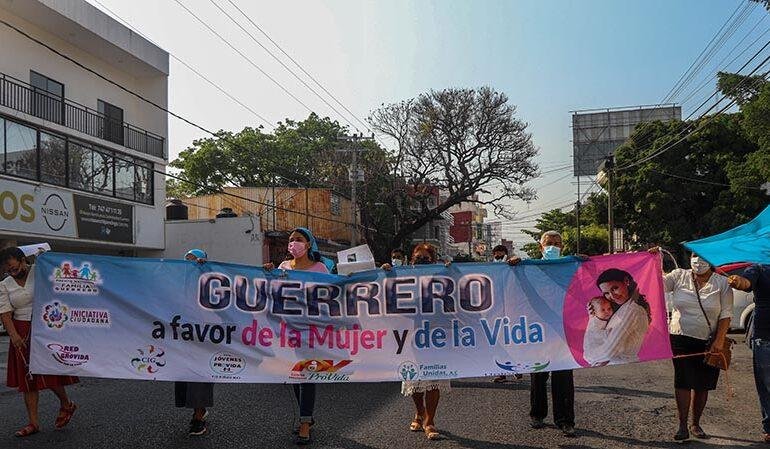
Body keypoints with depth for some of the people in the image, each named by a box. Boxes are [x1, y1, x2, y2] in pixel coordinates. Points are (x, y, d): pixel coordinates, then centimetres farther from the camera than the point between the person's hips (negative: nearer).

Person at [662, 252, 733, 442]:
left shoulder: (722, 283, 0)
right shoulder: (679, 276, 3)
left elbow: (726, 315, -2)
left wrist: (719, 340, -10)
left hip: (708, 343, 1)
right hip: (681, 339, 0)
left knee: (702, 385, 9)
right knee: (683, 382, -3)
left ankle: (696, 424, 24)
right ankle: (683, 426, 3)